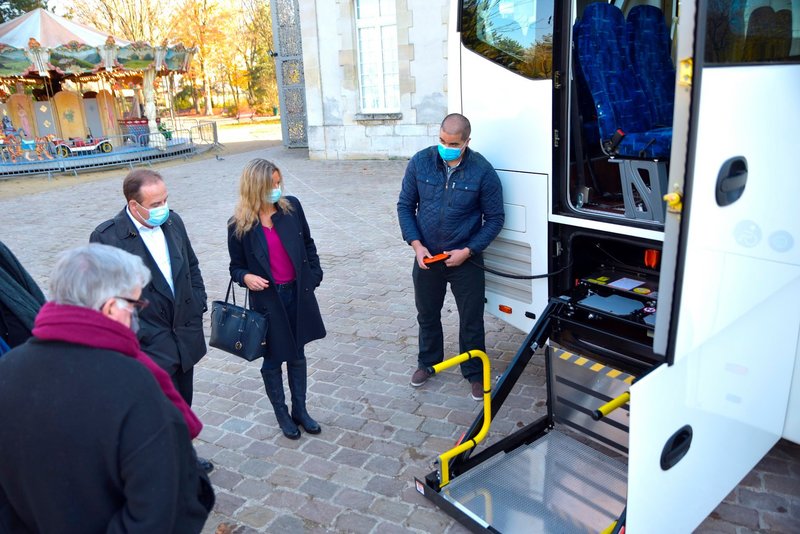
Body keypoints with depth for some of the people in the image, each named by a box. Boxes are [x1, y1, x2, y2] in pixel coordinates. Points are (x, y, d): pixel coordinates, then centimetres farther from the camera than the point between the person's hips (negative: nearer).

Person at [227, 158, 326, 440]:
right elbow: (236, 266, -1)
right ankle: (281, 414, 33)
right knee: (273, 359, 12)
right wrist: (246, 277, -22)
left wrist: (314, 275, 4)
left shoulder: (291, 206, -6)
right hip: (266, 299, -2)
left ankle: (300, 410, 34)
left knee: (297, 355, 16)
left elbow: (307, 243, 7)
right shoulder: (239, 225, -11)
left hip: (298, 293, 3)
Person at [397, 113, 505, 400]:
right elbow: (405, 205, 1)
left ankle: (474, 374, 29)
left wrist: (467, 251, -14)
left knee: (471, 320, 8)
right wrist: (416, 244, -10)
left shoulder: (482, 171, -14)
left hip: (465, 259, -2)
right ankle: (427, 362, 43)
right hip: (426, 256, 3)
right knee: (427, 314, 19)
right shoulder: (420, 162, -8)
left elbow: (495, 218, -6)